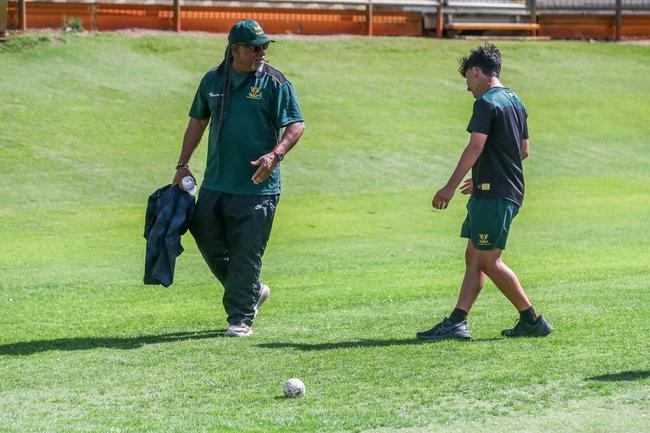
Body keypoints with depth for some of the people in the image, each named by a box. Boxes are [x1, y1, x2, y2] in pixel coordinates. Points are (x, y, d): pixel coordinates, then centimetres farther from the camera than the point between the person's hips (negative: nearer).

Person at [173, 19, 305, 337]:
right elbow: (198, 122, 19)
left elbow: (297, 125, -8)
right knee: (209, 243, 8)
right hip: (214, 183, 5)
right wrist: (183, 165, 14)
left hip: (257, 186, -5)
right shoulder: (213, 80, 9)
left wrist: (275, 155, -24)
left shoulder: (274, 82, -5)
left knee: (246, 253, -4)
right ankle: (252, 292, 28)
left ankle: (241, 317, 6)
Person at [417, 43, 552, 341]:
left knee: (488, 261, -5)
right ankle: (457, 322, 4)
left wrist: (451, 187, -21)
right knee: (474, 257, 8)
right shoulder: (515, 101, 17)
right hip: (510, 190, 10)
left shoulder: (486, 102, -12)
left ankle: (532, 321, 0)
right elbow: (523, 150, 23)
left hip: (493, 195, -10)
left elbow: (475, 148, -20)